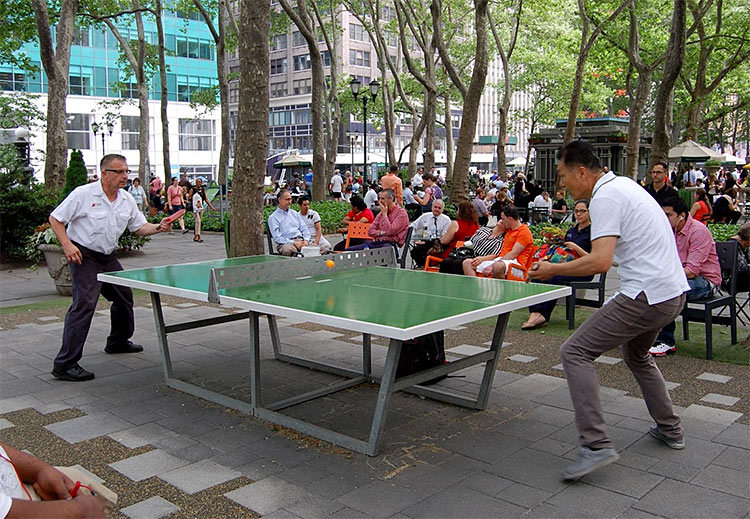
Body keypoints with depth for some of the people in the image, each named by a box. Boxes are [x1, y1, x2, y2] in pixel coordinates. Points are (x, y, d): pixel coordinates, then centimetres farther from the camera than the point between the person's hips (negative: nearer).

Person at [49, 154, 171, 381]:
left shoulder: (127, 199, 4)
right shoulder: (83, 194, -14)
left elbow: (140, 227, 10)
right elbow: (55, 219, -9)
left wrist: (159, 227, -10)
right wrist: (67, 245, -21)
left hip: (109, 258, 8)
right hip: (84, 257, -8)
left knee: (124, 297, 17)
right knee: (84, 304, -18)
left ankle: (118, 342, 42)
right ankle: (65, 364, -15)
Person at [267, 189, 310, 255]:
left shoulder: (294, 213, 23)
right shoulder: (273, 217, 5)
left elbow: (304, 229, 20)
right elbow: (277, 238, -5)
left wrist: (306, 240, -3)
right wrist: (294, 243, -16)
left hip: (300, 240, 4)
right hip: (285, 244, -4)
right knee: (288, 249, -42)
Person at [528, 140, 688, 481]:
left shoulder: (605, 197, -14)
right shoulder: (625, 185, 16)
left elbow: (600, 262, -24)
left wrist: (553, 270, -13)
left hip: (646, 294, -10)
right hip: (674, 291, 11)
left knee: (575, 351, -10)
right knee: (635, 354, 31)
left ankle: (596, 445, -15)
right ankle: (669, 429, 39)